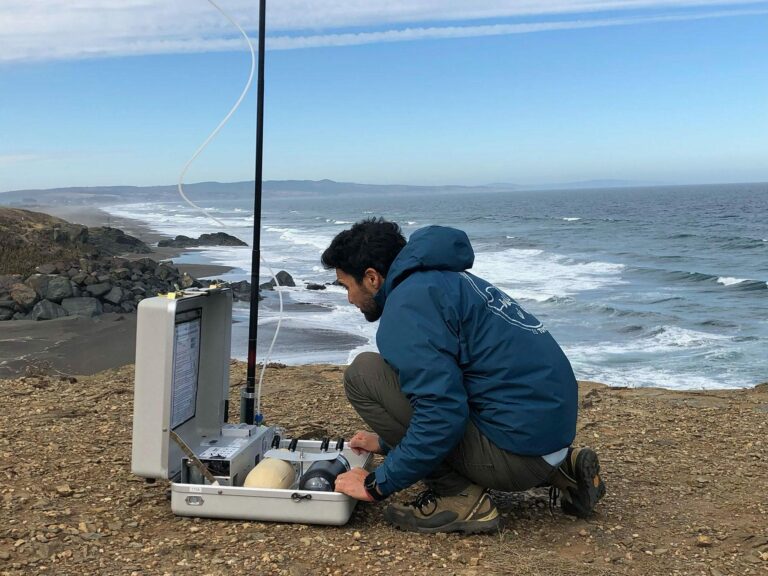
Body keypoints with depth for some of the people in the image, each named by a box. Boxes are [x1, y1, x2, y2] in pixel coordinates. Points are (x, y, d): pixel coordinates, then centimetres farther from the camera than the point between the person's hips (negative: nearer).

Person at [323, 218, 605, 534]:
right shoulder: (447, 279, 18)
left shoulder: (407, 304, -13)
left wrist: (377, 483, -10)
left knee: (363, 374, -8)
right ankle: (561, 469, 20)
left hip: (514, 449, -9)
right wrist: (388, 440, 34)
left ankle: (459, 497, -4)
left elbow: (442, 416, -22)